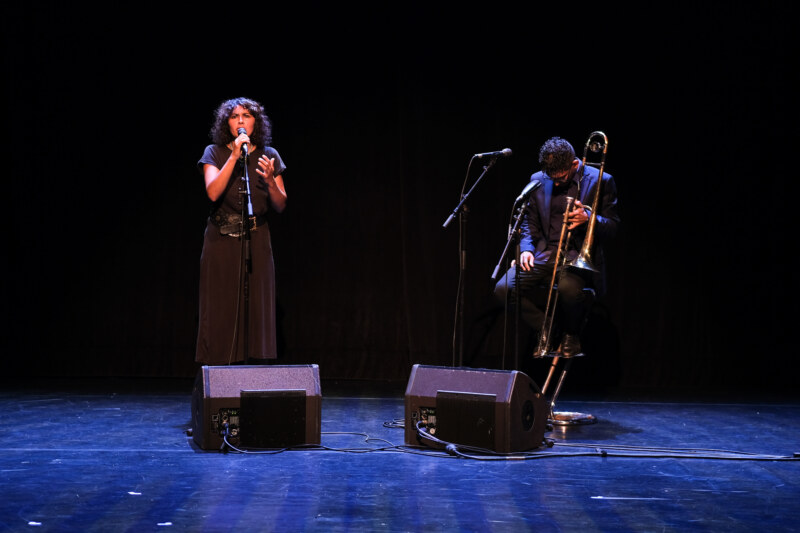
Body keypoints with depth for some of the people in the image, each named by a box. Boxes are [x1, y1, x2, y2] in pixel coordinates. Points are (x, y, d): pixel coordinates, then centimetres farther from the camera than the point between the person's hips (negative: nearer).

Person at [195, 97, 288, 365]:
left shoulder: (268, 155, 6)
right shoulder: (215, 153, 1)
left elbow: (280, 205, 6)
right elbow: (213, 192, -15)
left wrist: (270, 181, -14)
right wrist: (235, 155, -18)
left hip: (256, 241, 2)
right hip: (222, 241, -2)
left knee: (258, 309, -1)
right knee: (221, 310, -3)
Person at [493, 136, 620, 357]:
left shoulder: (600, 181, -2)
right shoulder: (538, 180, 9)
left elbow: (612, 225, 0)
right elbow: (529, 220, 17)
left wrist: (588, 217, -21)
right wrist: (526, 248, -1)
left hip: (579, 255, -4)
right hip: (545, 253, 4)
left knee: (568, 288, -38)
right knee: (504, 289, -20)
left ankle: (571, 334, -4)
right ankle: (549, 330, 1)